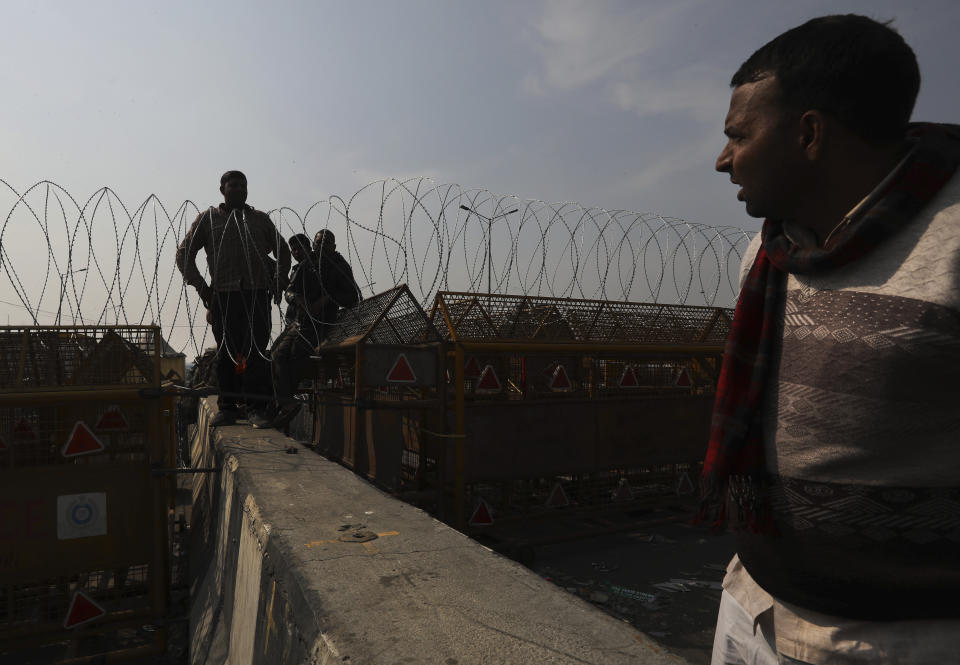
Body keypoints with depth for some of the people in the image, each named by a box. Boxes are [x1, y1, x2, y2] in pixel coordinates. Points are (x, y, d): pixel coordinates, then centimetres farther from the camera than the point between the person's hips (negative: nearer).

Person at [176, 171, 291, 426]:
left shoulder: (260, 219, 17)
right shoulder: (207, 219, 12)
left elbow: (283, 251, 25)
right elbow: (184, 254, 14)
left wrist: (278, 283, 12)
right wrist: (201, 287, 3)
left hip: (258, 295, 0)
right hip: (223, 297, 0)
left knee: (257, 352, -5)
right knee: (226, 353, 2)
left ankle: (259, 407, -1)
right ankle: (228, 407, 9)